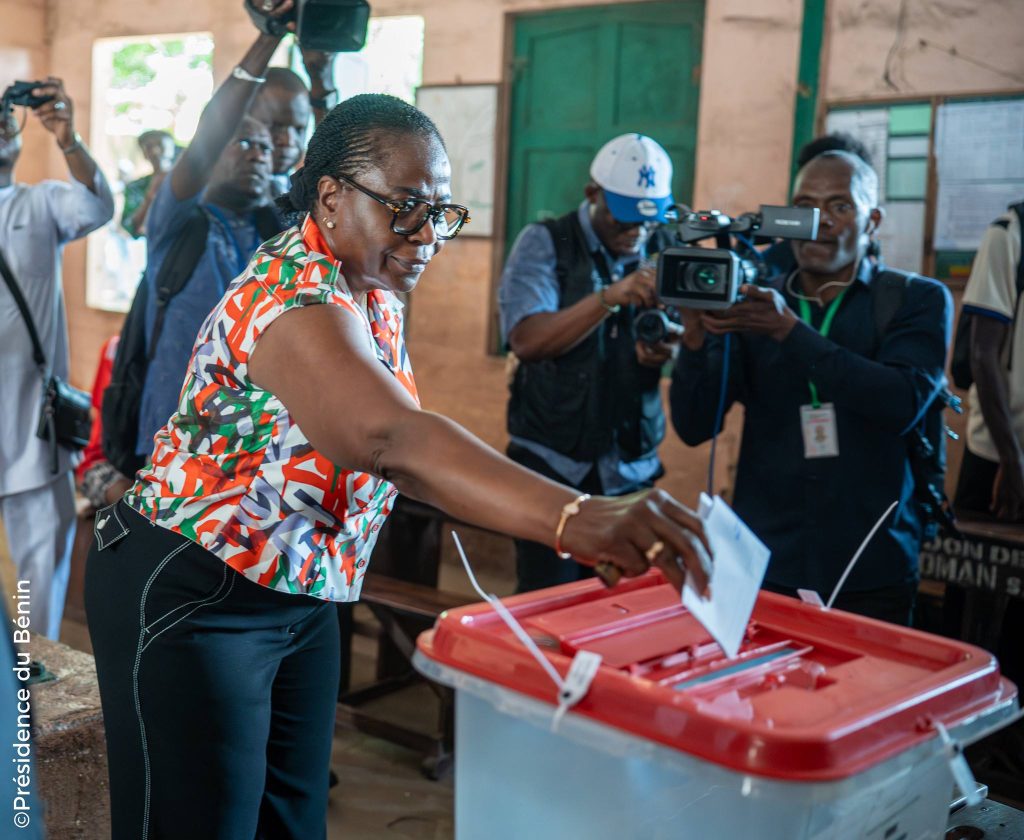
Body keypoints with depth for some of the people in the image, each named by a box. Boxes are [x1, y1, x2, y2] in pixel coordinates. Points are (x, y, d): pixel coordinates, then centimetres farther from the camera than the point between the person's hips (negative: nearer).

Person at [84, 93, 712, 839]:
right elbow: (392, 441, -45)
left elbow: (386, 452, 5)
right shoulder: (292, 297, -27)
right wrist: (575, 520, -58)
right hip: (191, 599, -8)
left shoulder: (372, 291, 3)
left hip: (302, 599, 9)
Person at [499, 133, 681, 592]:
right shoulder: (544, 243, -3)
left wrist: (669, 352, -18)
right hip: (553, 464, -3)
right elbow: (526, 340, -16)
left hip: (632, 471, 3)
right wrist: (611, 296, -28)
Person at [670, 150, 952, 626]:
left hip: (871, 574, -1)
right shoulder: (752, 304, 5)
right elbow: (694, 427, -2)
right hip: (761, 564, 1)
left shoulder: (919, 300, 1)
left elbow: (902, 403, -17)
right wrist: (696, 334, -18)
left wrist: (789, 330, -22)